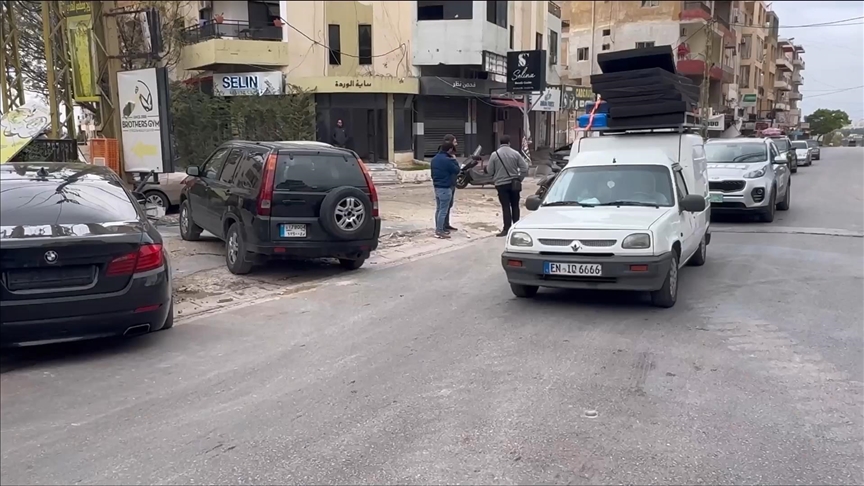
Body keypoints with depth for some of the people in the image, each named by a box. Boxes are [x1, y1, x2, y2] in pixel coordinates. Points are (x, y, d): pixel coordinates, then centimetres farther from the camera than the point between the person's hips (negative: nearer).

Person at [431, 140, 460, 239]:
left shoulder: (435, 158, 10)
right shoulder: (447, 160, -19)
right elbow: (457, 170, -9)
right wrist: (454, 160, 2)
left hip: (437, 186, 9)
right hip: (445, 188, -9)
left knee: (438, 209, 16)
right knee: (443, 210, -5)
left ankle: (438, 229, 22)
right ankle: (440, 231, -4)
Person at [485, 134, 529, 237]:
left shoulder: (495, 154, -7)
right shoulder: (515, 153, -4)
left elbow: (489, 171, -3)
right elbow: (524, 168, -4)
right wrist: (519, 179, 8)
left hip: (501, 184, -2)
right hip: (514, 183, 2)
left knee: (506, 207, 0)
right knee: (515, 206, 12)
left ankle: (507, 229, -4)